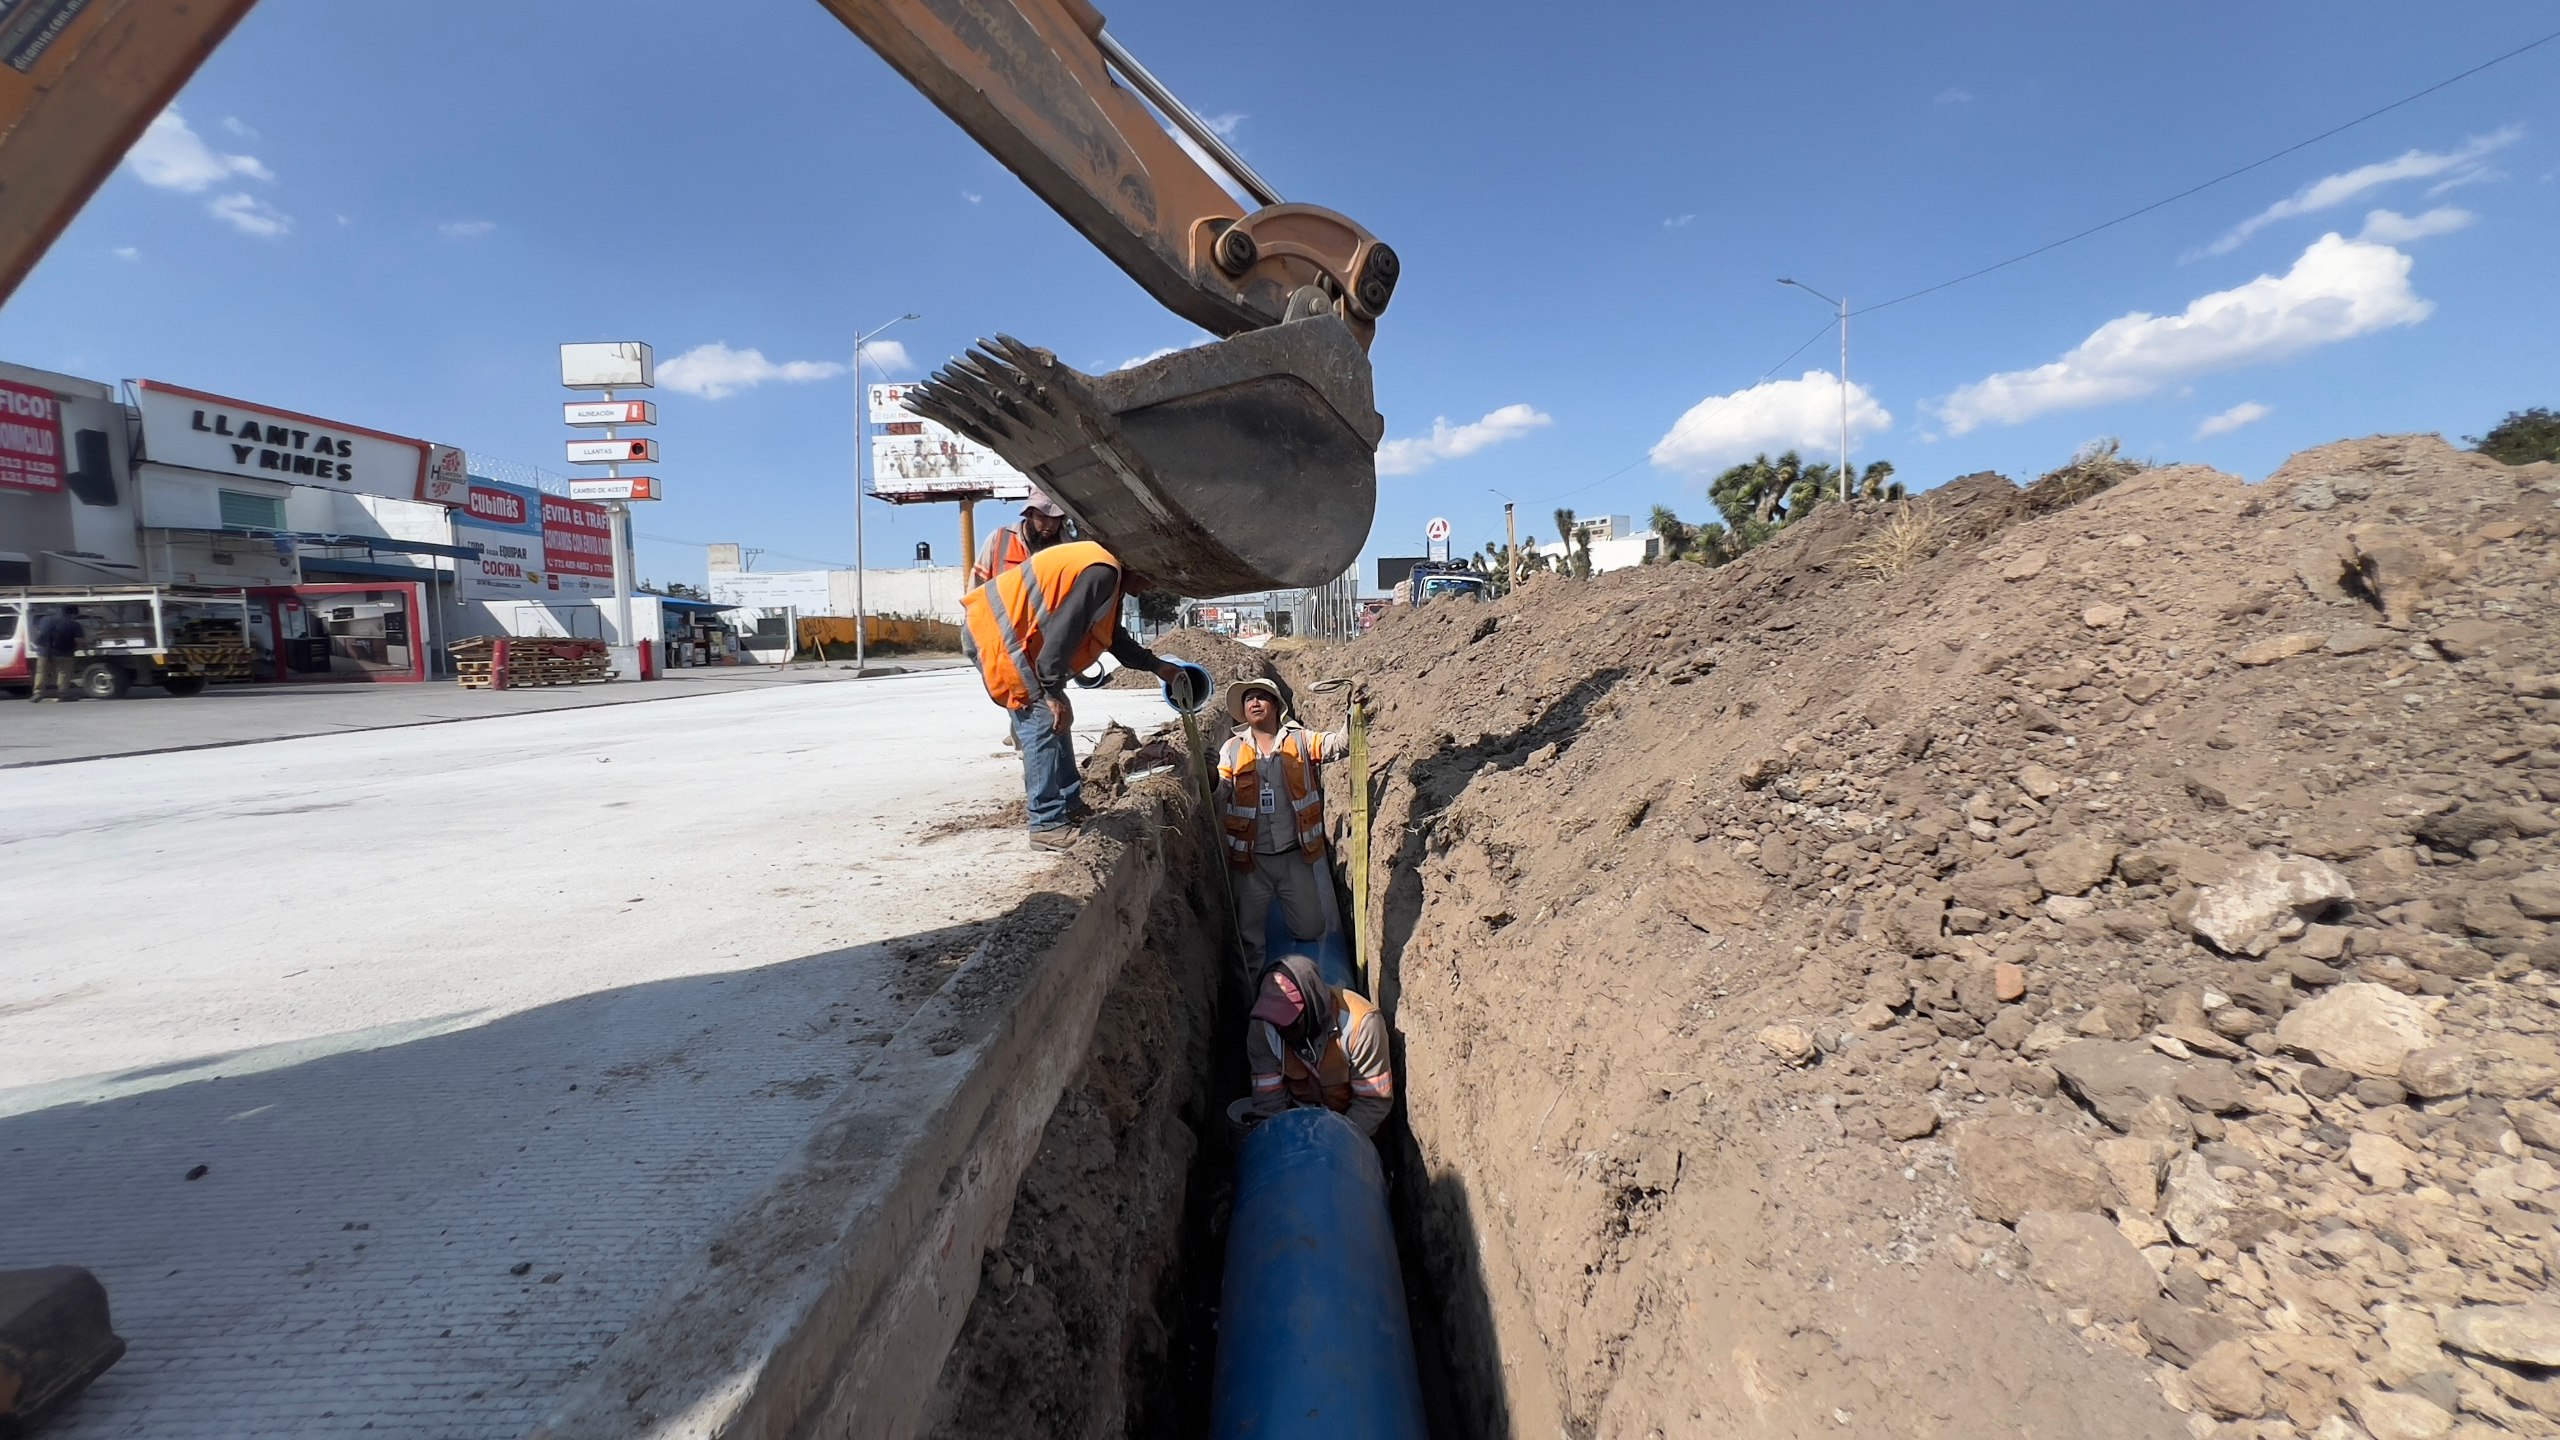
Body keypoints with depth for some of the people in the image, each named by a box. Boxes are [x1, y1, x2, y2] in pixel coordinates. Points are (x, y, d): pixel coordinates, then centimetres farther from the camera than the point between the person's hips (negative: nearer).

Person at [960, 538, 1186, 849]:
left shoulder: (1107, 573, 13)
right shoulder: (1100, 572, -21)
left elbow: (1114, 635, 24)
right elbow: (1062, 633, -25)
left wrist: (1157, 665, 24)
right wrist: (1053, 692, -20)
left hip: (1002, 632, 11)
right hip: (994, 635, -11)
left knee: (1057, 717, 13)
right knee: (1043, 723, -13)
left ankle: (1070, 805, 21)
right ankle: (1047, 824, -8)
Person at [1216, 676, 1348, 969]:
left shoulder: (1299, 740, -1)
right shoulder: (1232, 749, 0)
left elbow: (1338, 744, -16)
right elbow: (1217, 796, -9)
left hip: (1295, 856, 0)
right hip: (1252, 860, 0)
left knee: (1311, 930, 12)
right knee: (1249, 934, 10)